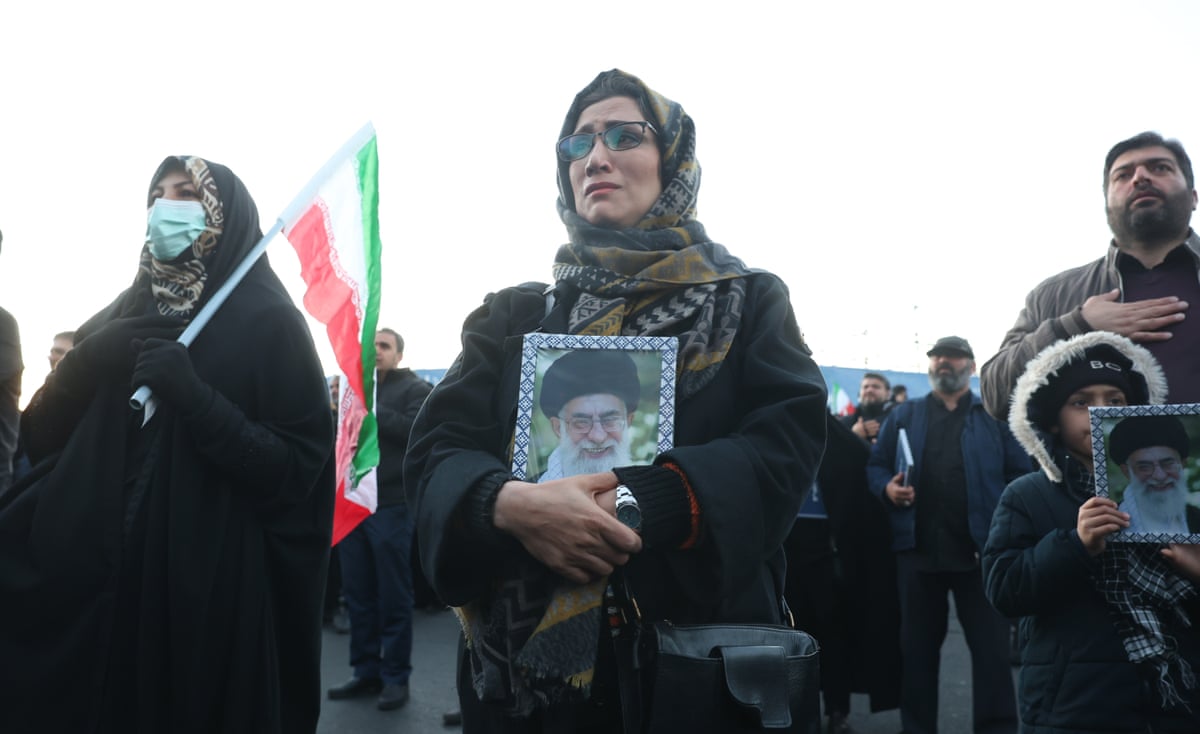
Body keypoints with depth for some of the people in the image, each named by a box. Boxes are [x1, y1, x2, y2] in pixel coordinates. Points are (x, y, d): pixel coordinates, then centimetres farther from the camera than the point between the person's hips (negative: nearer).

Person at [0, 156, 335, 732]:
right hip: (97, 583, 5)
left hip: (212, 593, -4)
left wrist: (193, 397, -22)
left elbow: (297, 469, -12)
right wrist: (89, 359, -8)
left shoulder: (267, 321, -5)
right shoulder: (121, 317, 12)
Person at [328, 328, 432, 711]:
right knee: (357, 593, 9)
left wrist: (369, 410, -16)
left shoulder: (415, 389, 1)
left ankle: (396, 676, 9)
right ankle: (365, 671, 20)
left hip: (391, 504, -6)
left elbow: (416, 431, -15)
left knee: (393, 596, 1)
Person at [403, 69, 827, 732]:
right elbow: (436, 449, -1)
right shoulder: (516, 315, 9)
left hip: (703, 651, -1)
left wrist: (645, 502, -24)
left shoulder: (749, 302, 5)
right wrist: (508, 503, -23)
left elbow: (789, 440, -9)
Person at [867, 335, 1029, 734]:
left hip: (980, 549, -2)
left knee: (992, 647, 3)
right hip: (917, 548, 2)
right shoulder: (903, 415, 12)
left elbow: (1019, 475, 1)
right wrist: (887, 488, -12)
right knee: (917, 646, 12)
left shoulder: (995, 416, 7)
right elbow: (875, 464, 10)